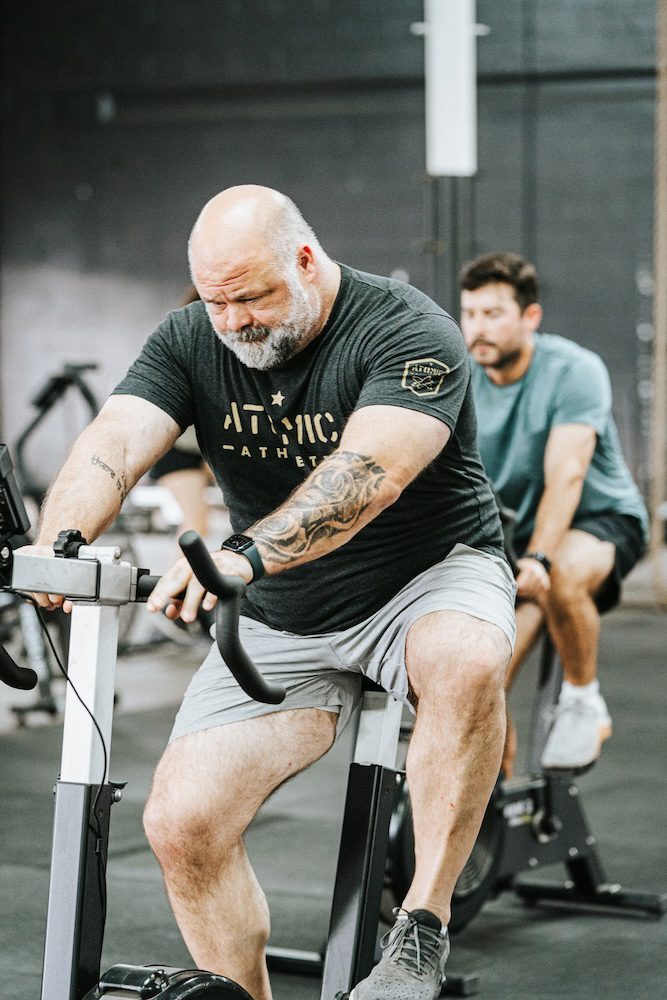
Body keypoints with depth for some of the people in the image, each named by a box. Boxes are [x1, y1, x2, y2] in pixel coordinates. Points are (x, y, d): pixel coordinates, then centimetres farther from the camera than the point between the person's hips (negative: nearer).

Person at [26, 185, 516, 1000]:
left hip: (426, 577, -4)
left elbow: (369, 471, -38)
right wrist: (57, 547, -44)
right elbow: (114, 442, -22)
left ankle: (421, 932, -27)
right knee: (181, 824, -13)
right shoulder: (190, 342, -5)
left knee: (465, 660, -39)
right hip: (281, 626, 4)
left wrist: (243, 557, -54)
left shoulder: (411, 336, -21)